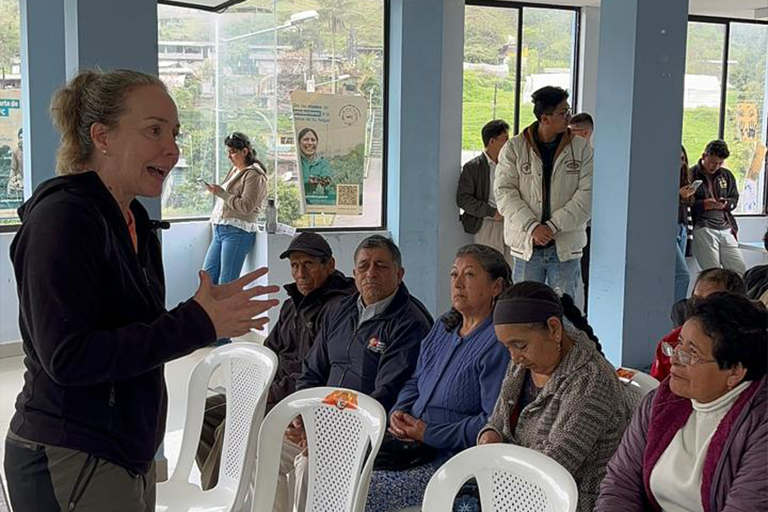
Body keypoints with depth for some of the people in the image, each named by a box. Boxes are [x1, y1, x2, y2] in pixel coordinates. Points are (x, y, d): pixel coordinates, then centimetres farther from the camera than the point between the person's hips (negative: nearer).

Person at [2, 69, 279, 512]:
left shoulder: (133, 220, 10)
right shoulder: (64, 217, -16)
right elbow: (68, 358, -23)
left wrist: (208, 313, -2)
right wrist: (196, 324, -23)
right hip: (69, 463, -8)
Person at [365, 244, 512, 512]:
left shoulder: (499, 344, -15)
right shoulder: (443, 327, 14)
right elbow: (415, 382, 23)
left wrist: (429, 434, -16)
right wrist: (399, 412, 1)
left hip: (452, 458, -8)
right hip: (410, 442, 8)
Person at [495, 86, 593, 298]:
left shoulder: (581, 149, 2)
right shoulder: (514, 148, 1)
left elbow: (587, 195, -5)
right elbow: (505, 193, -5)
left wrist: (553, 226, -14)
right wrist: (532, 227, -17)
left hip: (566, 247, 1)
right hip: (527, 246, 0)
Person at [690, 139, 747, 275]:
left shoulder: (726, 175, 18)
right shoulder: (691, 175, -1)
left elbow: (735, 197, 25)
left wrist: (726, 204, 2)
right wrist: (704, 204, -18)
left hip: (726, 228, 6)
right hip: (703, 229, -6)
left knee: (741, 272, 3)